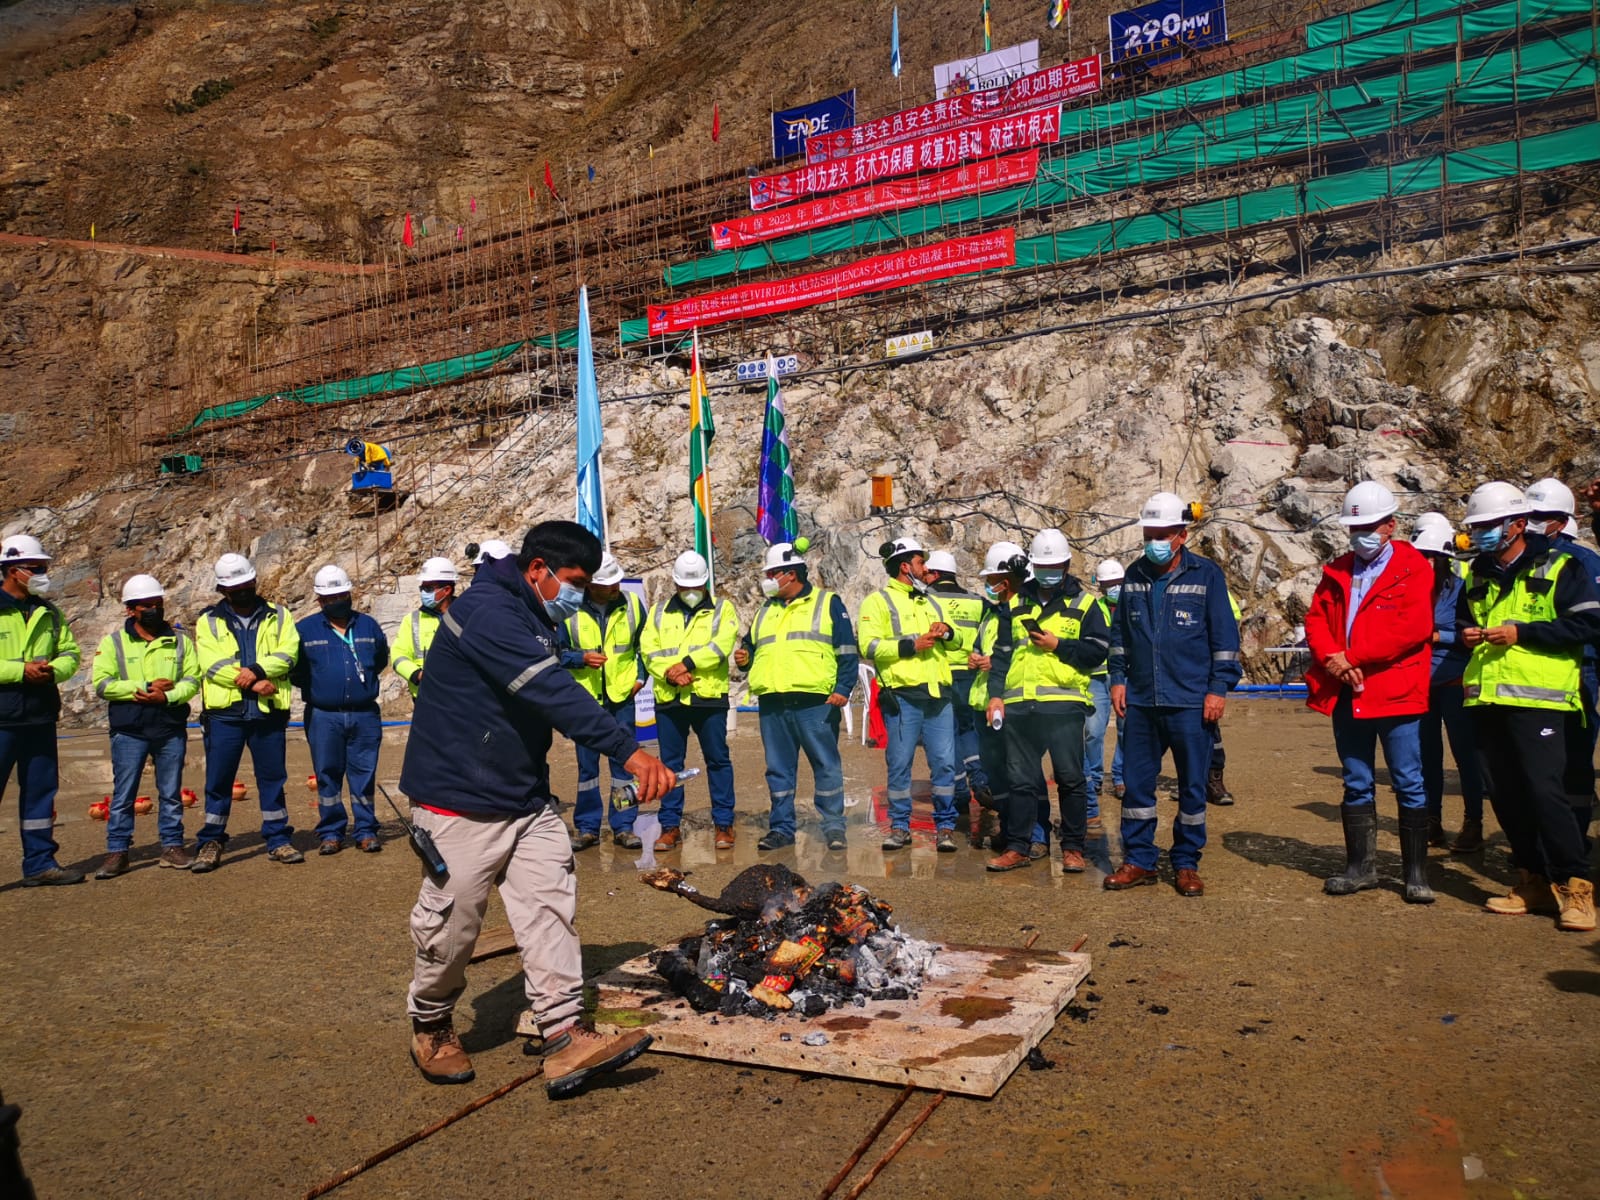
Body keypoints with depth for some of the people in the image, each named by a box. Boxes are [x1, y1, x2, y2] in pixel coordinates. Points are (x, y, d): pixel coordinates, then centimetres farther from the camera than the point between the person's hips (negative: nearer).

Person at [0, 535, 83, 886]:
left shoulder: (49, 613, 13)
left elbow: (70, 653, 13)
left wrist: (53, 670, -8)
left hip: (40, 717, 6)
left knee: (40, 790, 11)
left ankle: (40, 863, 20)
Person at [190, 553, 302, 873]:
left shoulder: (278, 616, 10)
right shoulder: (209, 621, 7)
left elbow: (288, 652, -4)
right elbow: (211, 664, -6)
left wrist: (257, 670, -20)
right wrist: (255, 684, -14)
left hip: (268, 712, 1)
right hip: (224, 713, -1)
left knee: (273, 778, 7)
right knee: (218, 780, 3)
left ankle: (278, 840, 16)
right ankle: (210, 843, 14)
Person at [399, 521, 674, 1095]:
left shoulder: (532, 622, 12)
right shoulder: (489, 611, -22)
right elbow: (554, 695, -32)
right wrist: (630, 751, -37)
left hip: (526, 800, 9)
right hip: (460, 803, -9)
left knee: (551, 908, -2)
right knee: (451, 925, 6)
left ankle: (565, 1038, -3)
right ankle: (430, 1028, 30)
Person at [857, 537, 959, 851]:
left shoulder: (930, 602, 24)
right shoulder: (878, 601, 3)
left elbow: (958, 639, 27)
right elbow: (869, 646, -10)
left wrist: (947, 631, 5)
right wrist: (912, 645, -13)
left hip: (938, 695, 5)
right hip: (902, 696, -5)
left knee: (944, 762, 1)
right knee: (899, 763, 1)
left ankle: (945, 826, 12)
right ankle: (900, 827, 14)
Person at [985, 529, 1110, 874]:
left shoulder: (1085, 604, 7)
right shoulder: (1016, 605, 17)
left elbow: (1098, 650, -3)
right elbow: (1002, 653, 16)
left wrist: (1058, 645, -12)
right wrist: (995, 694, 7)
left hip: (1064, 704, -3)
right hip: (1019, 704, 3)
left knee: (1070, 778, 0)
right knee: (1020, 778, 7)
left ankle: (1073, 848, 12)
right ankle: (1017, 846, 16)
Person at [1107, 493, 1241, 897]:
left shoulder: (1206, 575, -2)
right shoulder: (1135, 575, 9)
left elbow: (1225, 636, -2)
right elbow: (1120, 632, 16)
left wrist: (1218, 688, -6)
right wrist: (1118, 678, 9)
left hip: (1190, 702, -3)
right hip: (1140, 701, 4)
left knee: (1192, 786, 6)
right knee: (1136, 783, 7)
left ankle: (1187, 864, 18)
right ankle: (1138, 860, 19)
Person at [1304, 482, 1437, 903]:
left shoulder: (1413, 568, -3)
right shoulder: (1337, 572, 15)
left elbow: (1412, 627, -15)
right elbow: (1316, 620, 7)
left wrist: (1350, 657, -16)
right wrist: (1330, 657, -13)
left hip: (1395, 692, -5)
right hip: (1345, 694, 5)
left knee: (1409, 783, 2)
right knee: (1357, 784, 12)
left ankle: (1416, 872, 12)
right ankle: (1361, 866, 21)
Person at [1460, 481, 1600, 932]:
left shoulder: (1558, 567, -1)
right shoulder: (1477, 574, 16)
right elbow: (1461, 620, 27)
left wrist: (1521, 632, -16)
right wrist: (1466, 634, 4)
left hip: (1536, 697, -6)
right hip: (1486, 699, 6)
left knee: (1545, 790, -11)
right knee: (1507, 794, 8)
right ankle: (1534, 882, 19)